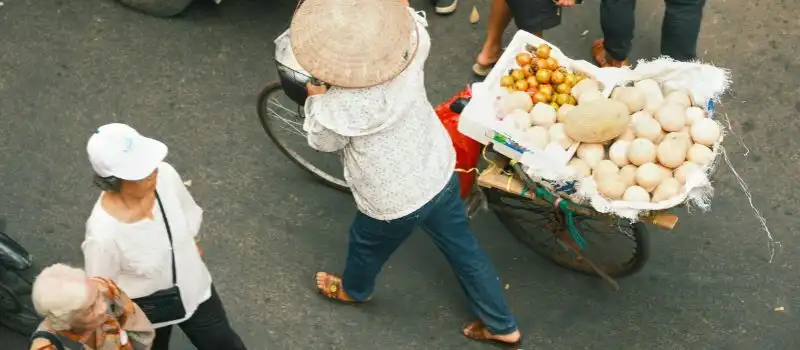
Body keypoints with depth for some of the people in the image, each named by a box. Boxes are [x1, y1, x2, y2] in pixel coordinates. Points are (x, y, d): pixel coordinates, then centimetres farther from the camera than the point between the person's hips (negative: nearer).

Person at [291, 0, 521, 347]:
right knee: (464, 248, 25)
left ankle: (353, 289, 63)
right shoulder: (410, 46, -24)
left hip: (396, 202, -5)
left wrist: (317, 99, 2)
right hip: (441, 172, 5)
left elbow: (323, 141, -12)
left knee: (366, 245, 29)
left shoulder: (343, 107, -38)